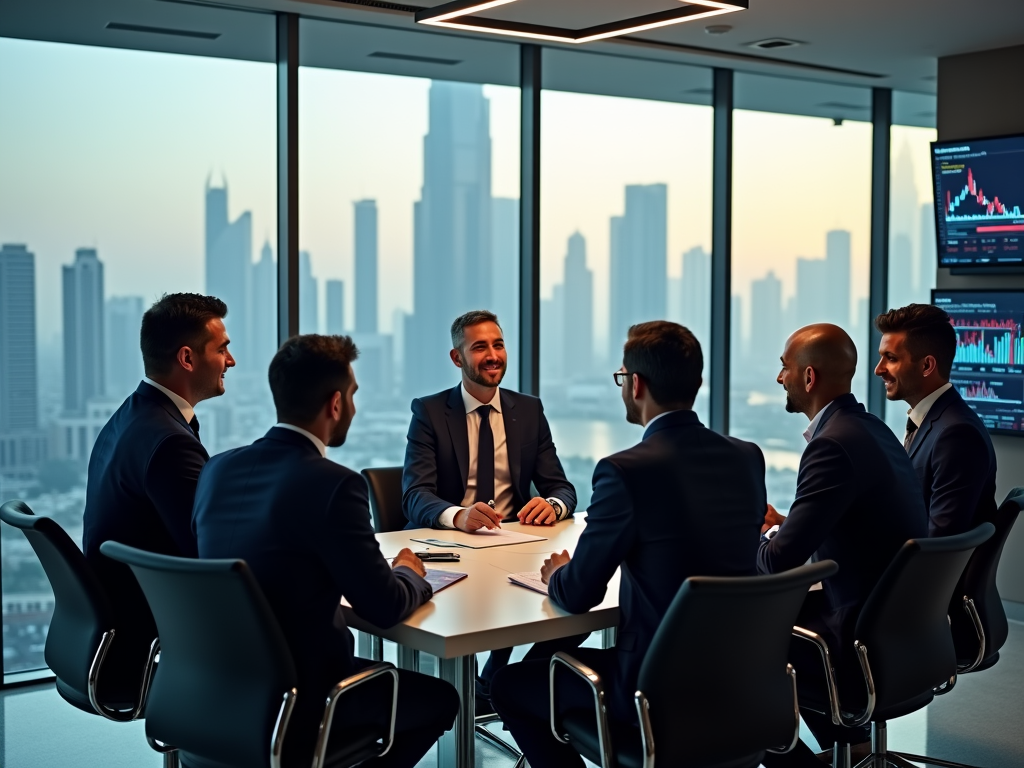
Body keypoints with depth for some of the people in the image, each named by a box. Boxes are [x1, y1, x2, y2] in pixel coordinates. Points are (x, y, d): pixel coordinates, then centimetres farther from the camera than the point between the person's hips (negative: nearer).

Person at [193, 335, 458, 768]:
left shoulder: (218, 469, 0)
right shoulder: (332, 484, -21)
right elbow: (384, 608, -17)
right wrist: (409, 573, 6)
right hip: (288, 703, -7)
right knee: (440, 698, 16)